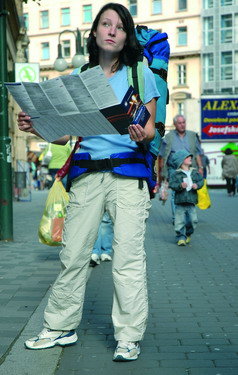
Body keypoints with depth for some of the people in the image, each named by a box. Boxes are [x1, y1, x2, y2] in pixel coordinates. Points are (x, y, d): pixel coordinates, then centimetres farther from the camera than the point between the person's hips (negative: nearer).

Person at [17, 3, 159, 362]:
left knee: (128, 256, -5)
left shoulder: (140, 75, 7)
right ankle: (61, 327, 17)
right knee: (73, 254, 4)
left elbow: (152, 128, 5)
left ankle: (129, 336, 4)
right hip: (87, 173, 3)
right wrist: (37, 127, -5)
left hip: (128, 173, -3)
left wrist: (142, 134, -18)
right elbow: (67, 132, 13)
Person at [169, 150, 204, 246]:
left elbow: (201, 180, 8)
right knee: (180, 221, -4)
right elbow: (172, 184, -11)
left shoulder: (194, 172, 10)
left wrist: (197, 185, -12)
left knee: (193, 220, 4)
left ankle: (188, 234, 27)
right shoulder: (175, 174, -4)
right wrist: (180, 186, -27)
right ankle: (181, 237, 7)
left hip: (191, 201, 4)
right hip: (180, 202, -3)